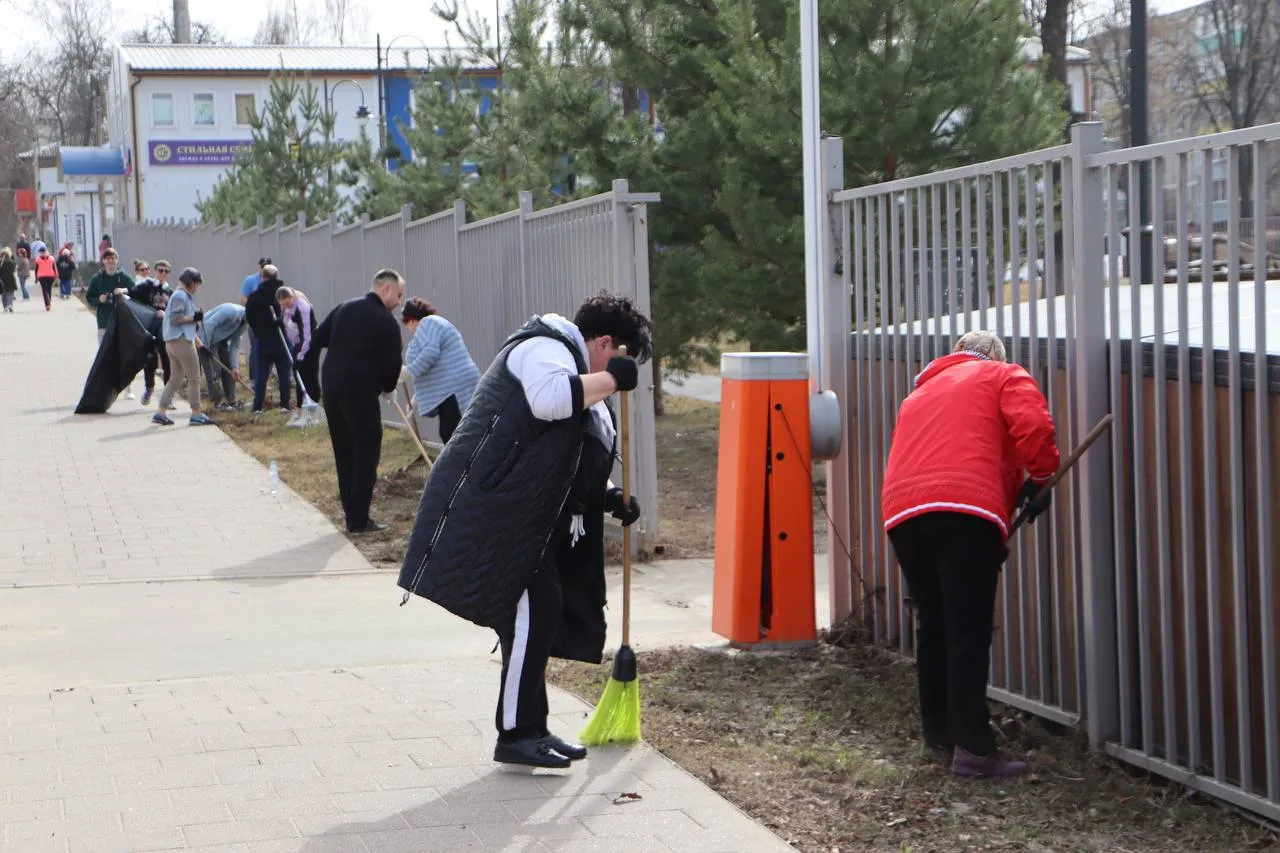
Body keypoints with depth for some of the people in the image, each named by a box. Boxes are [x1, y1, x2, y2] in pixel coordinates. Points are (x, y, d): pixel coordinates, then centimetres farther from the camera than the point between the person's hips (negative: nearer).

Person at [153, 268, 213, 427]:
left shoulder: (184, 296, 19)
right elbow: (175, 319, -20)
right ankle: (196, 414, 1)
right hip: (181, 341, -10)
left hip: (173, 342, 10)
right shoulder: (180, 296, -12)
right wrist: (194, 317, -15)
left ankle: (160, 413, 9)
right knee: (194, 378, -3)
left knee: (176, 378, 13)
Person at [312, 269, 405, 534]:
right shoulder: (386, 321, -8)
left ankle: (351, 510, 19)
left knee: (344, 452, 15)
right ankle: (358, 520, -2)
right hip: (361, 392, -7)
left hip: (331, 387, 7)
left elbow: (316, 341, 14)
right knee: (366, 454, 0)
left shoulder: (344, 308, 13)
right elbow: (392, 363, -4)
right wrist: (387, 387, 15)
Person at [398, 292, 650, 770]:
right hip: (491, 509, -11)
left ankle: (530, 730, 18)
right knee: (530, 611, -13)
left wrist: (607, 496, 18)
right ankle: (515, 735, -8)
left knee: (540, 614, 11)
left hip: (523, 513, 11)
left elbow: (568, 461, 32)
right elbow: (550, 399, -34)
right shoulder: (544, 348, -9)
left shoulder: (572, 364, 25)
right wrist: (611, 378, -23)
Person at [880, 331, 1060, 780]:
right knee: (969, 632, -6)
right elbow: (1033, 426, -2)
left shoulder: (919, 393, 36)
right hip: (966, 506, -5)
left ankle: (940, 735, 25)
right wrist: (1039, 478, 13)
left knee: (933, 626, 18)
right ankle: (972, 747, -8)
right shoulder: (1004, 377, 18)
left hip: (901, 511, 5)